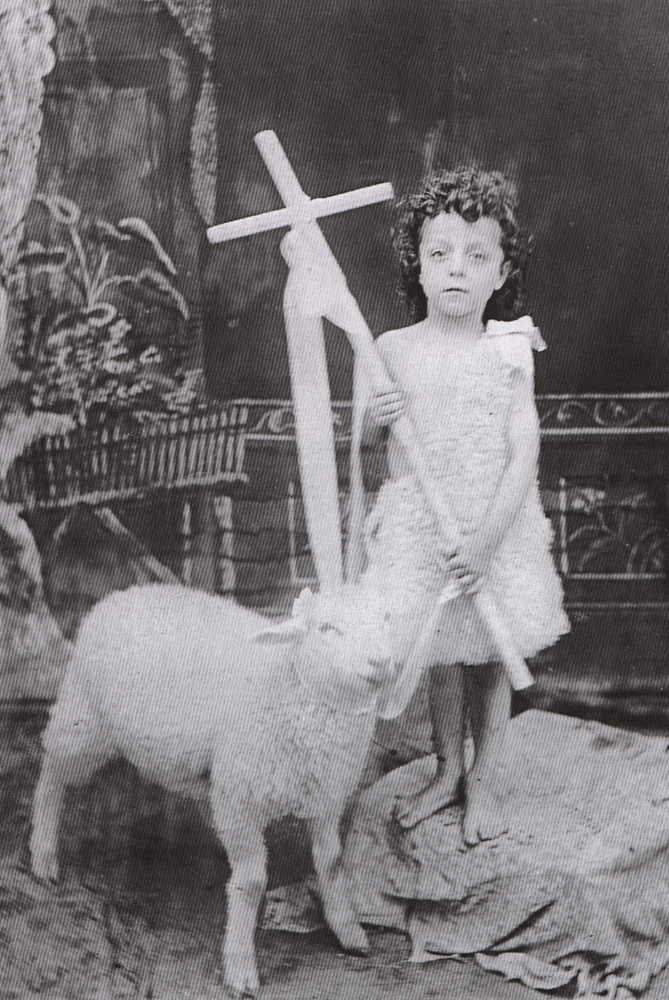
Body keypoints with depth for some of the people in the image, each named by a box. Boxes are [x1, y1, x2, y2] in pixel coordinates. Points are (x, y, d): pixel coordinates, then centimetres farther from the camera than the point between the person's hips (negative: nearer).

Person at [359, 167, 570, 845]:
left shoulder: (508, 354, -8)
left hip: (494, 528, -1)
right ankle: (447, 772, 32)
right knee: (440, 657, 12)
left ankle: (486, 781, 28)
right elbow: (366, 441, 11)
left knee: (489, 658, 10)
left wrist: (485, 539, -20)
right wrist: (373, 421, -13)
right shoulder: (393, 350, -2)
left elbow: (524, 457, -12)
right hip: (418, 528, 1)